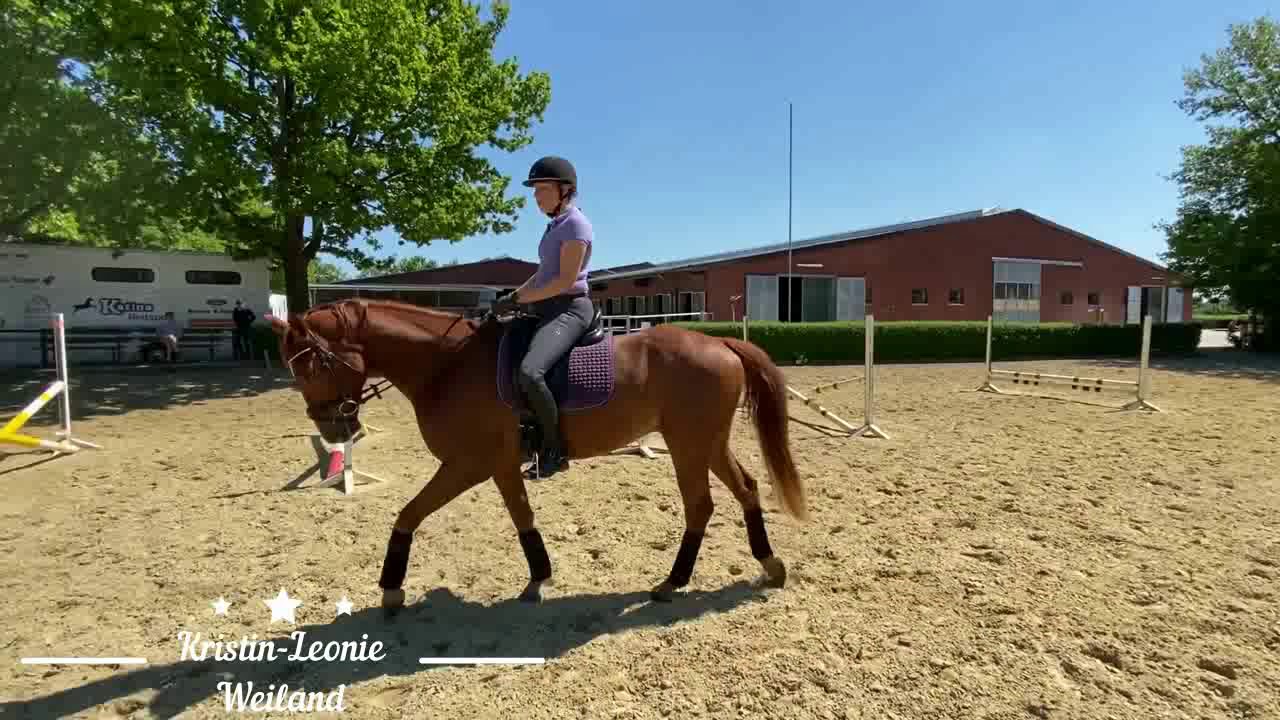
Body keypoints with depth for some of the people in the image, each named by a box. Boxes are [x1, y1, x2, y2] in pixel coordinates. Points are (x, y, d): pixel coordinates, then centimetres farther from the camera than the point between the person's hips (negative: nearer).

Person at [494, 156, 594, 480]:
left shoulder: (575, 224, -10)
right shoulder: (555, 226, 18)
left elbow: (565, 280, -18)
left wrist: (517, 300, -17)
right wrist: (512, 297, 8)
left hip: (569, 311, -11)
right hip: (548, 311, 11)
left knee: (529, 372, -33)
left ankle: (555, 450, -17)